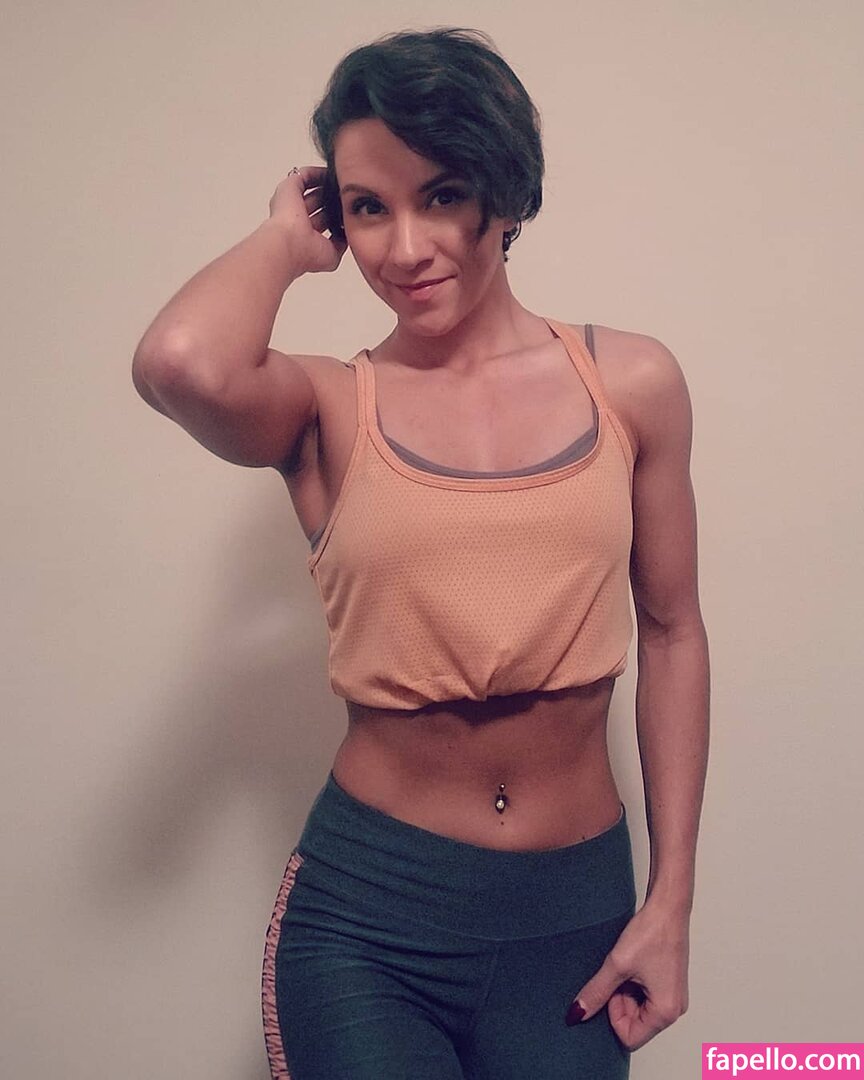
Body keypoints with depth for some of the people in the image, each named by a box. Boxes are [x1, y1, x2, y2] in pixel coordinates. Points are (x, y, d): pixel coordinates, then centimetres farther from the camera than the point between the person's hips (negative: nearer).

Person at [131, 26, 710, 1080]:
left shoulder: (632, 383, -1)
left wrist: (672, 900, 3)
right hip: (364, 911, -2)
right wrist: (286, 239, -9)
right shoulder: (327, 408, -6)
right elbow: (178, 364, -29)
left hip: (576, 910, 2)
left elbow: (670, 632, 4)